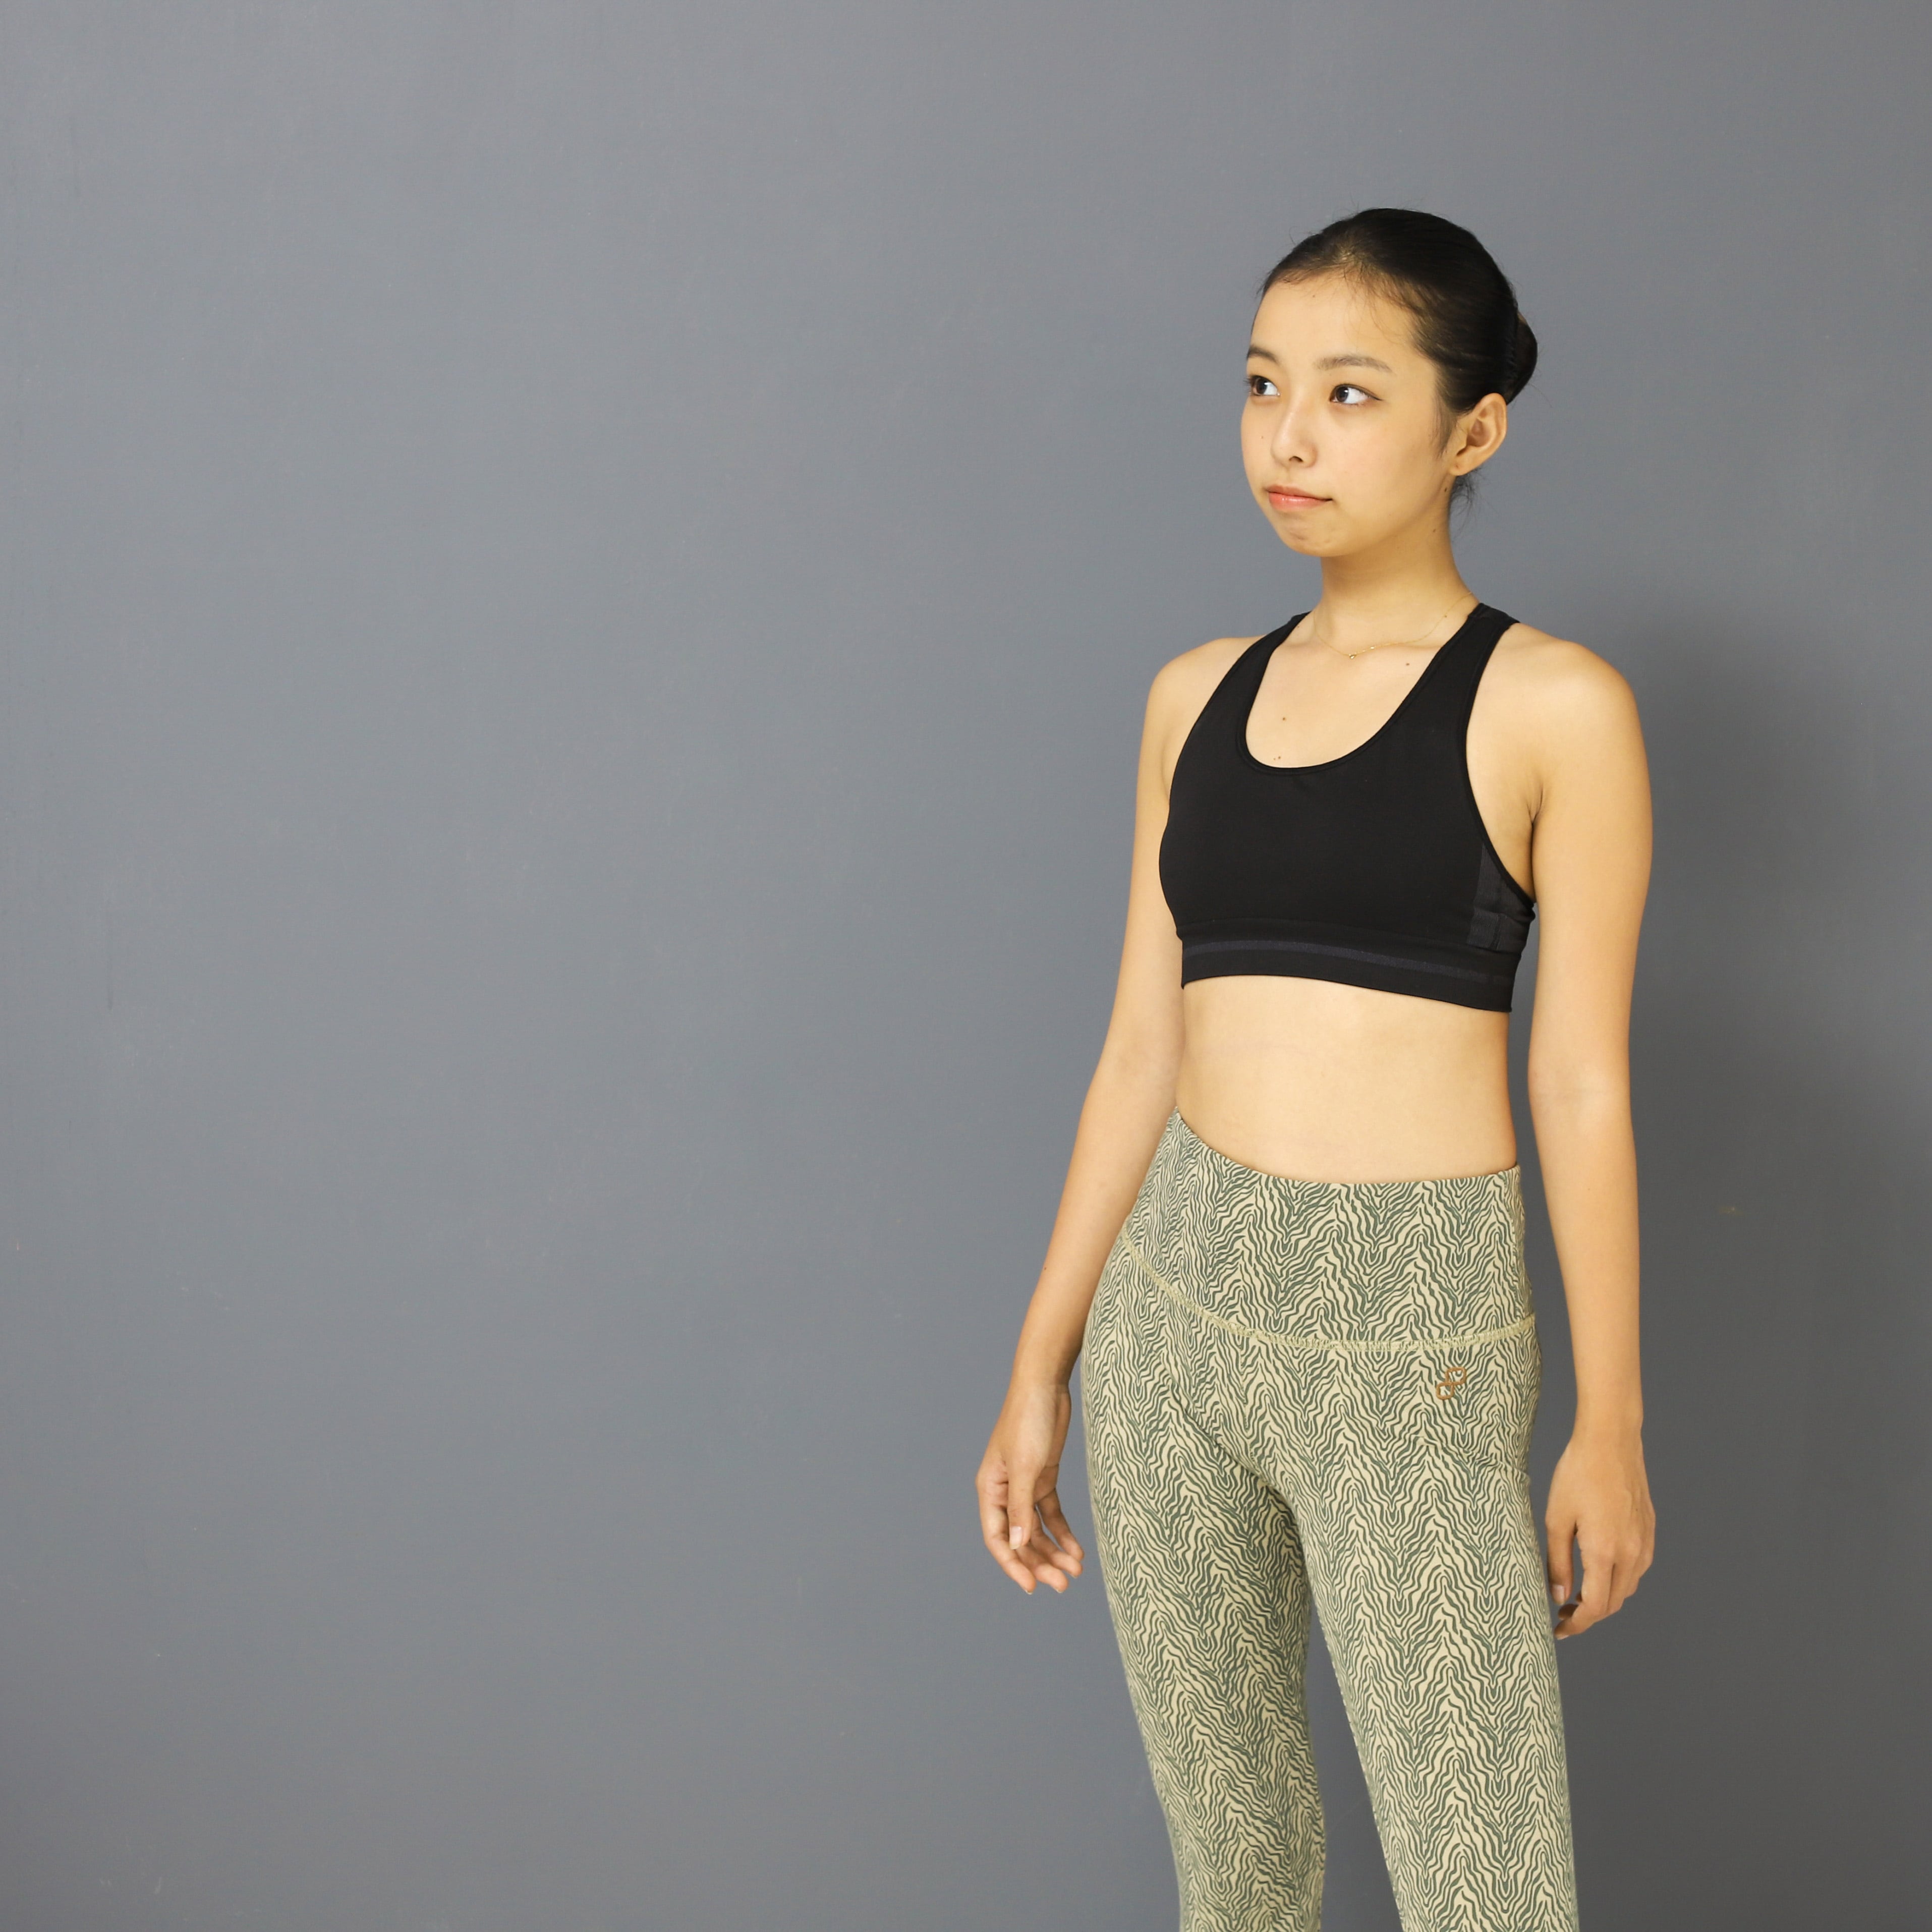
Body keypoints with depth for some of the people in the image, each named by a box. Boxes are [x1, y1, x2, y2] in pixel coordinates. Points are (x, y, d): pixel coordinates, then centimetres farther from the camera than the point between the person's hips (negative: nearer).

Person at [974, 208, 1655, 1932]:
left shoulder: (1551, 707, -5)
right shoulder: (1196, 699, 9)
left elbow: (1582, 1085, -4)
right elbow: (1142, 1053, 11)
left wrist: (1610, 1425, -3)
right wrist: (1041, 1368, 11)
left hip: (1413, 1341, -4)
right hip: (1174, 1303, 5)